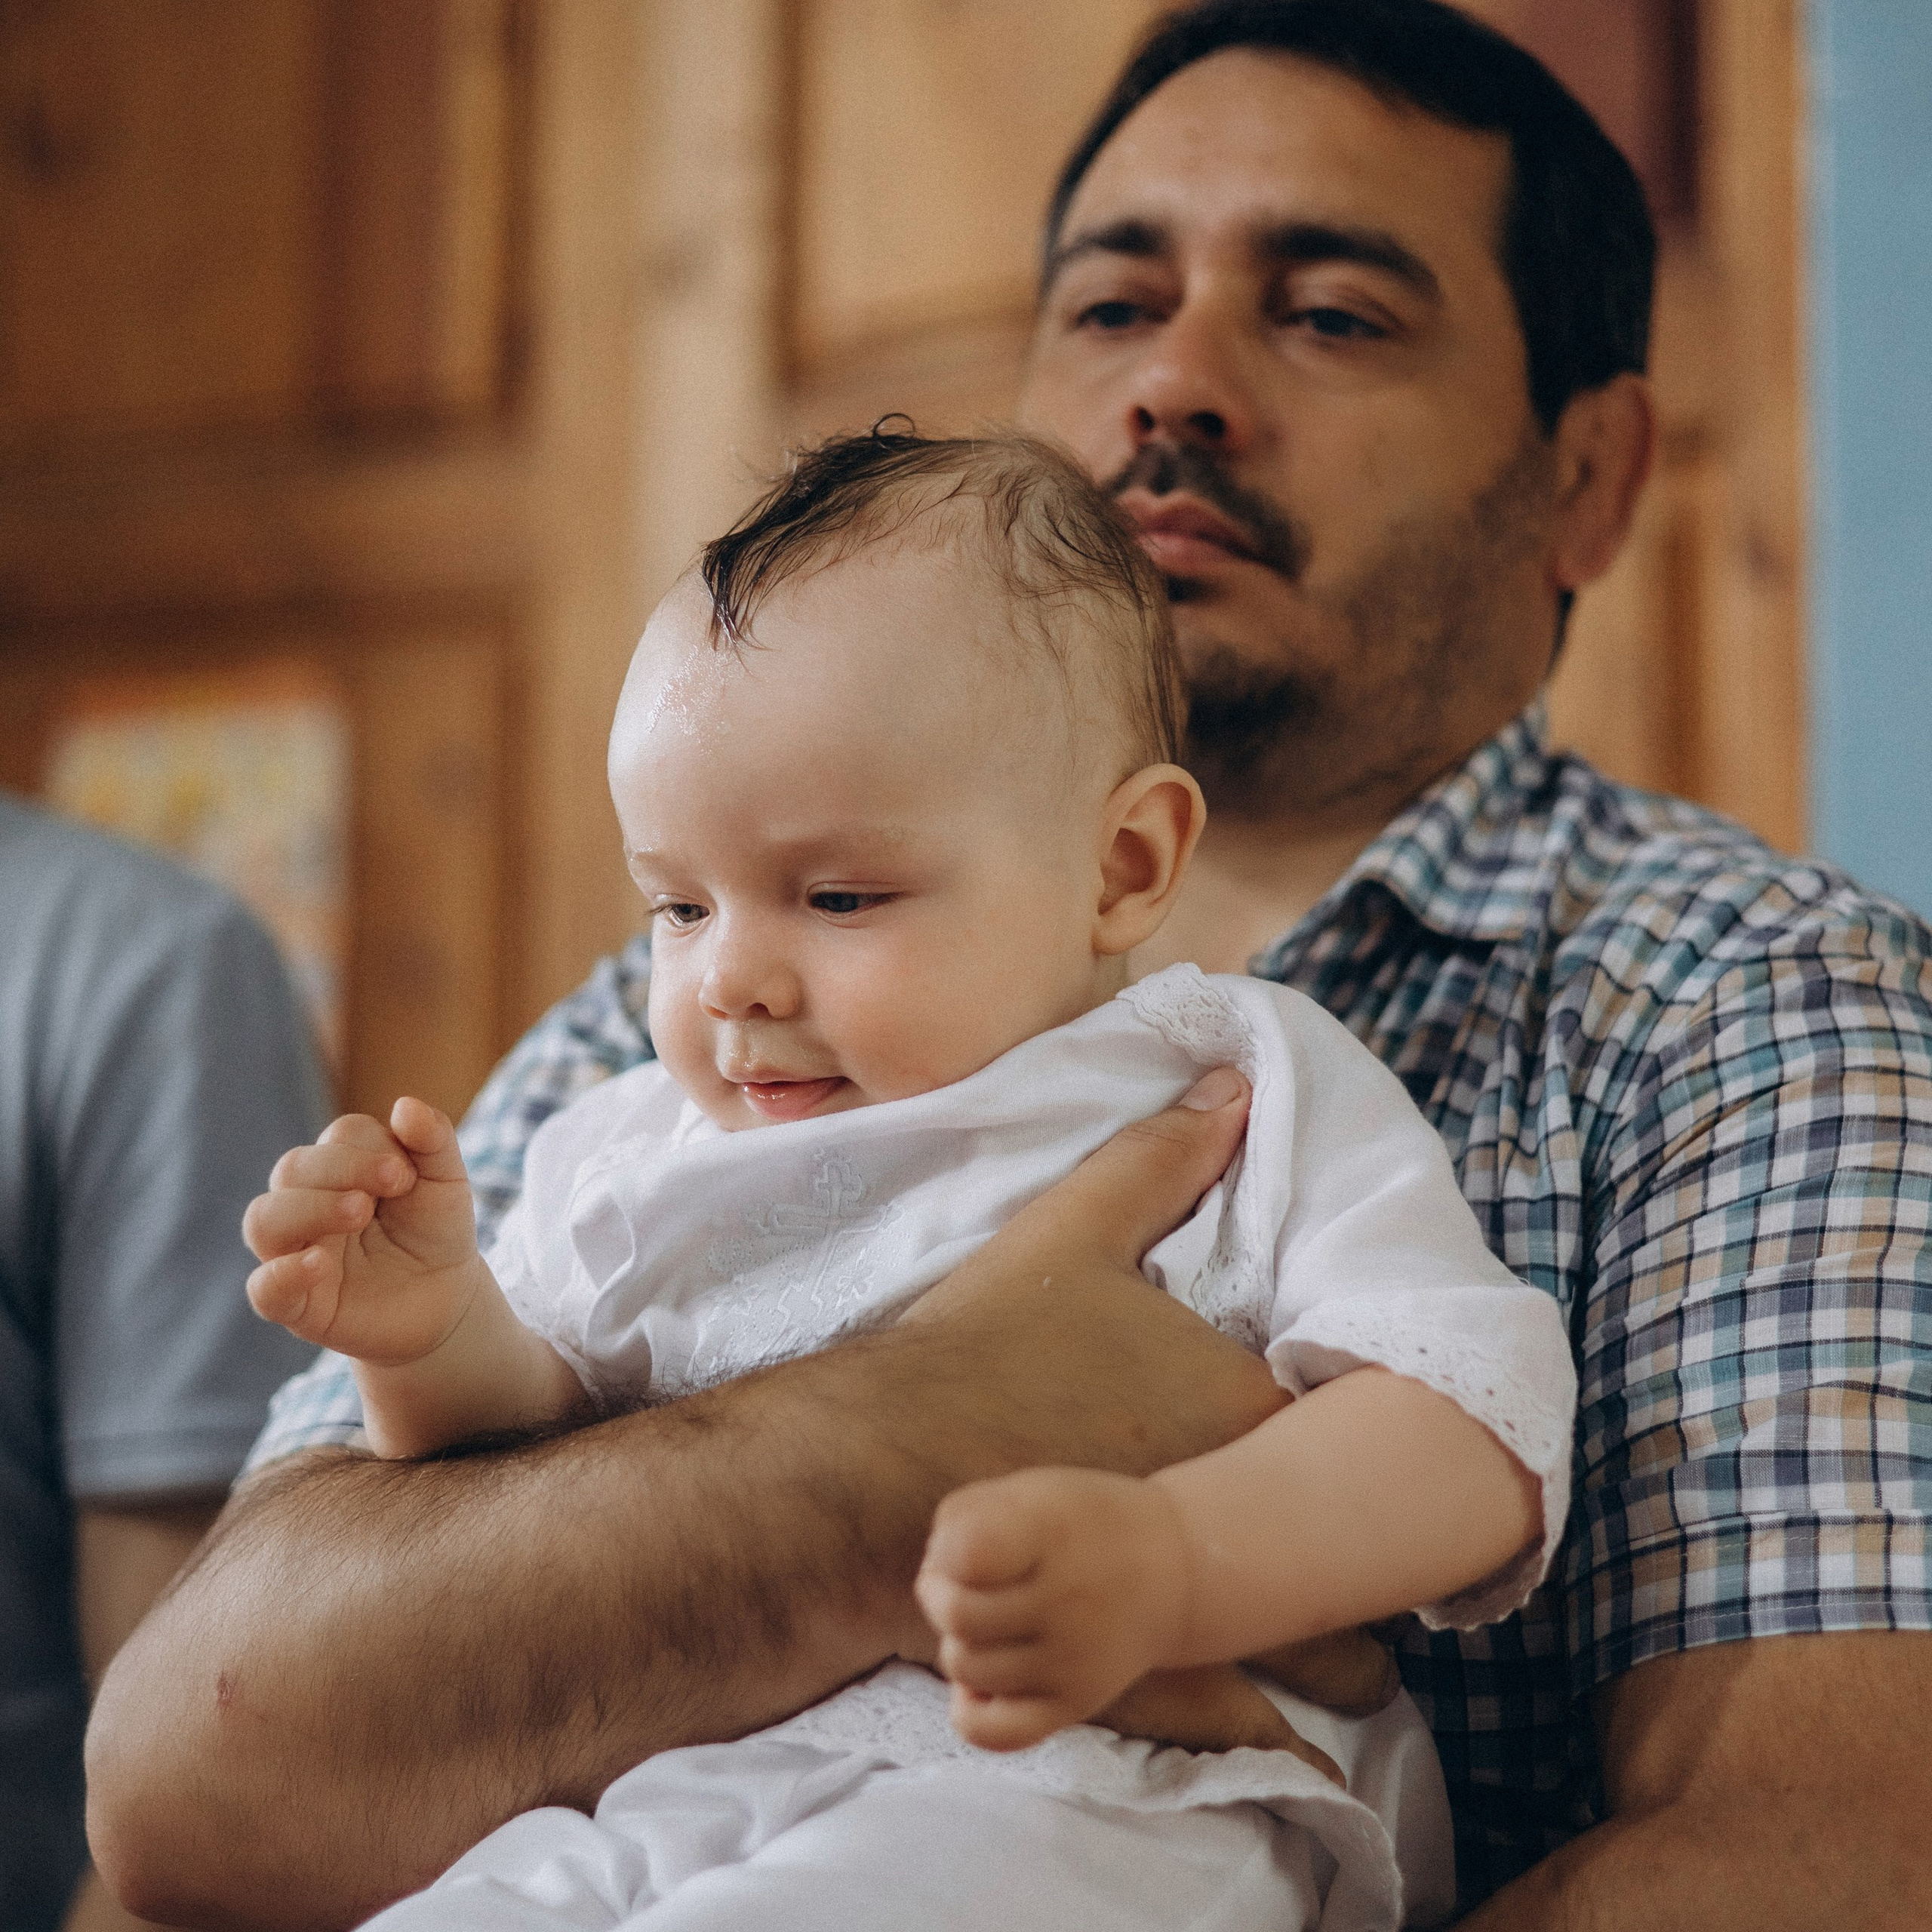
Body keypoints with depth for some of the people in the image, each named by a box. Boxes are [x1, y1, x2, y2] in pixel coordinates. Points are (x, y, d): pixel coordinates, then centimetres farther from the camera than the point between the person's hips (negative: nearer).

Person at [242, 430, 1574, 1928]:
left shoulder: (1246, 1092, 7)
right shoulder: (631, 1169, 22)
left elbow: (1477, 1426, -5)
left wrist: (1160, 1565, -24)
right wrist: (434, 1336, 5)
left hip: (1098, 1796, -4)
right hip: (661, 1800, 5)